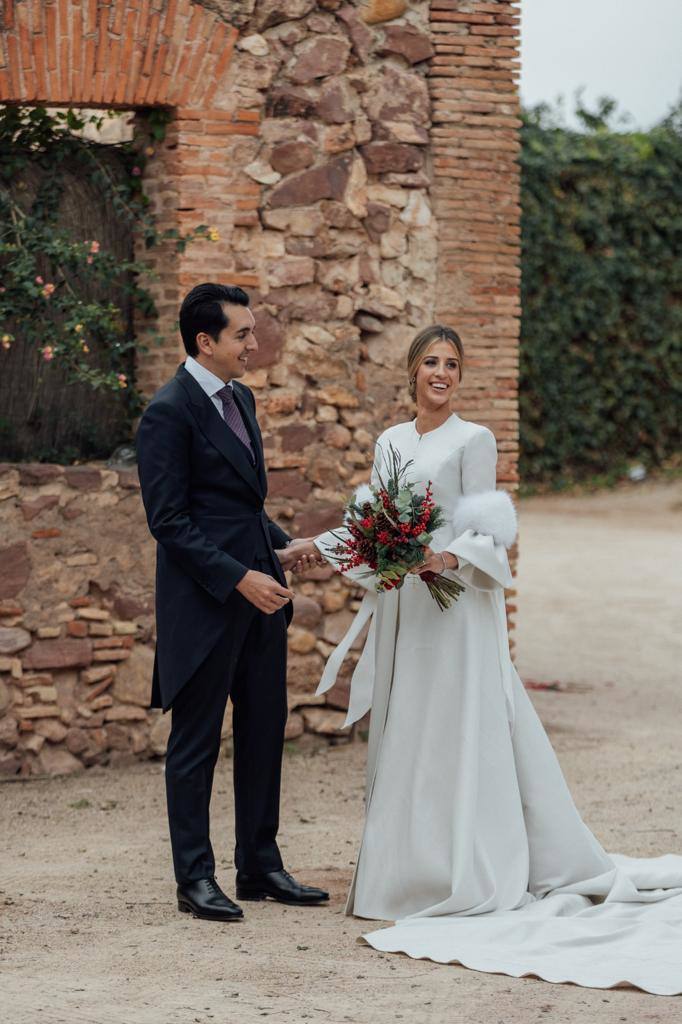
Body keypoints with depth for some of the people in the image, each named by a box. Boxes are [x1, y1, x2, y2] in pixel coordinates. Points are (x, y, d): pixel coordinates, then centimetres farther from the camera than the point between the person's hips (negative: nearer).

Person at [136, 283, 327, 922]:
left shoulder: (239, 397, 13)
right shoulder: (169, 413, -14)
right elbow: (169, 521, -17)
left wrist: (280, 548, 7)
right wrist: (239, 578, -20)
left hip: (258, 593, 8)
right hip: (205, 601, -8)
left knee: (264, 734, 12)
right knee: (196, 742, 1)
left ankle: (260, 867, 21)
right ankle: (195, 879, 9)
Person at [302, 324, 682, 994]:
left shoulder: (472, 441, -5)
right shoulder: (390, 442, 14)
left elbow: (488, 534, -8)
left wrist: (451, 557, -25)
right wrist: (317, 548, 4)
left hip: (454, 607, -7)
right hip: (398, 610, 7)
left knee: (452, 737, -8)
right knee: (400, 739, 7)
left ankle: (464, 880, -4)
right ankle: (410, 869, 13)